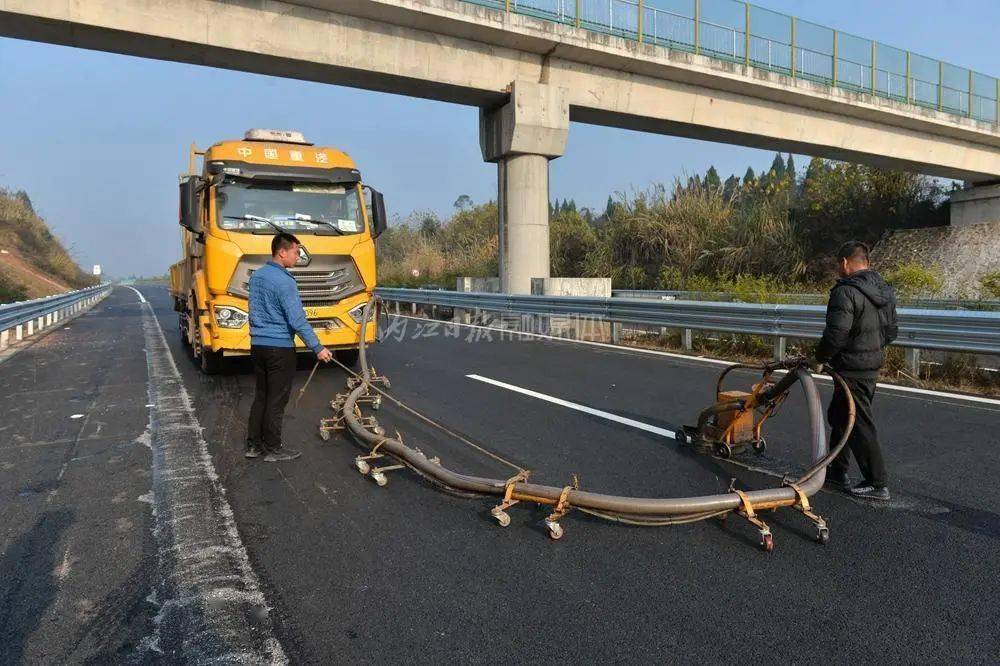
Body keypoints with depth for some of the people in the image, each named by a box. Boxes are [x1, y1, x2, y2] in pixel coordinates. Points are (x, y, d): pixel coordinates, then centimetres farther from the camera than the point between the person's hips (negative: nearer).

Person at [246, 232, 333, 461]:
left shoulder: (256, 276, 10)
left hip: (257, 345, 8)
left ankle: (253, 444, 21)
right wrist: (317, 348, -16)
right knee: (276, 400, 1)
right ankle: (273, 449, 9)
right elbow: (297, 320, -20)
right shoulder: (284, 281, -17)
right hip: (279, 348, -8)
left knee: (260, 396, 15)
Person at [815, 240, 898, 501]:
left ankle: (878, 484, 7)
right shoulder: (885, 291, 11)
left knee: (860, 425, -1)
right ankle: (838, 470, 31)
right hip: (874, 364, 10)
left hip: (851, 369, -10)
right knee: (838, 415, 21)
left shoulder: (846, 291, -20)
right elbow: (891, 331, 16)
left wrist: (821, 357, -11)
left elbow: (836, 333, -26)